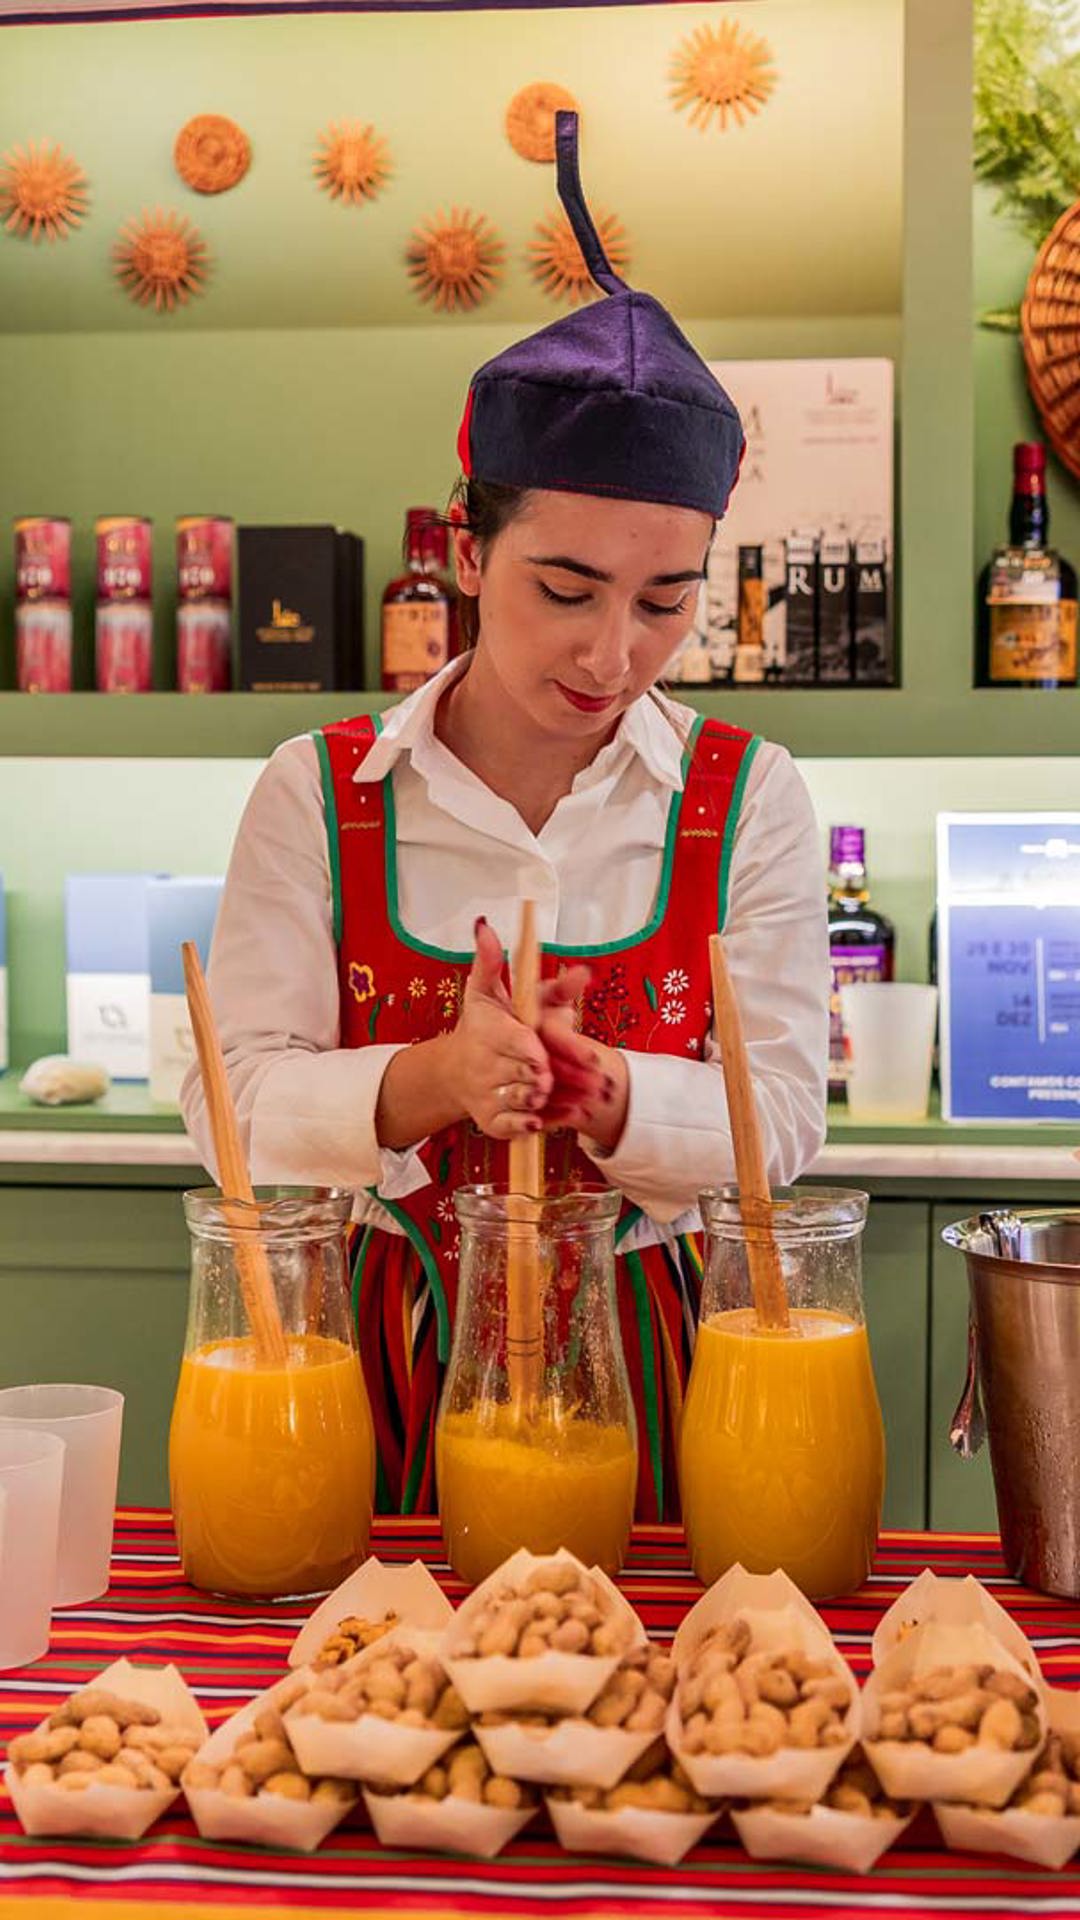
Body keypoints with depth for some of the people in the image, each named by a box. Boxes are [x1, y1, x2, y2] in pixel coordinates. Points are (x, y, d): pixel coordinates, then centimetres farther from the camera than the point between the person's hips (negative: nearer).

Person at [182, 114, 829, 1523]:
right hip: (386, 1343, 0)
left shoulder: (747, 802, -2)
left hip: (643, 1347, 0)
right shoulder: (319, 797, -3)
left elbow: (781, 1113, -5)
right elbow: (237, 1103, -7)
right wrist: (440, 1078, -25)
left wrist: (602, 1094, -25)